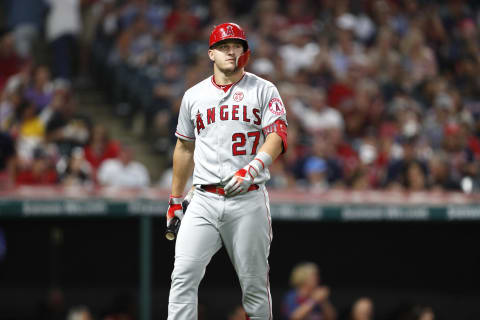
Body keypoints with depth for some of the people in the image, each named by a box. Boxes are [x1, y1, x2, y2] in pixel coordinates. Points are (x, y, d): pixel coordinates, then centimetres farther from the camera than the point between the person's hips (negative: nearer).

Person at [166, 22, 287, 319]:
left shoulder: (264, 91, 4)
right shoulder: (194, 95, 13)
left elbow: (278, 138, -9)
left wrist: (251, 170, -26)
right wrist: (175, 200, 21)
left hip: (248, 200, -2)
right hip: (204, 201, 2)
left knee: (254, 283, 1)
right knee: (184, 275, -12)